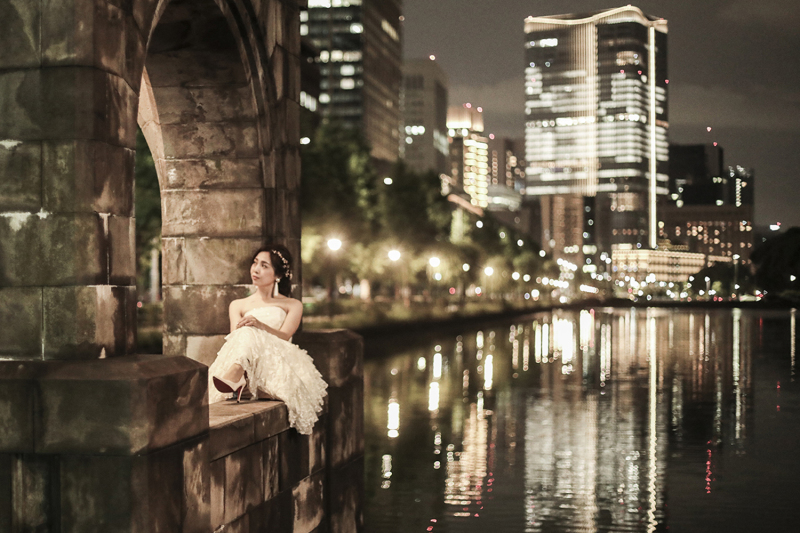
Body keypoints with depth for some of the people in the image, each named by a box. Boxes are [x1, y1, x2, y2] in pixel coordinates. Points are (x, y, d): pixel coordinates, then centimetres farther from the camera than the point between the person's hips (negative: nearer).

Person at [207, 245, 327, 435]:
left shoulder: (292, 305, 20)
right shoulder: (238, 305, 26)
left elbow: (284, 336, 0)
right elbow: (235, 338, 8)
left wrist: (261, 326, -22)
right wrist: (242, 331, -19)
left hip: (278, 363, -1)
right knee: (246, 332, -31)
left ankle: (233, 378, -62)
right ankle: (236, 381, -60)